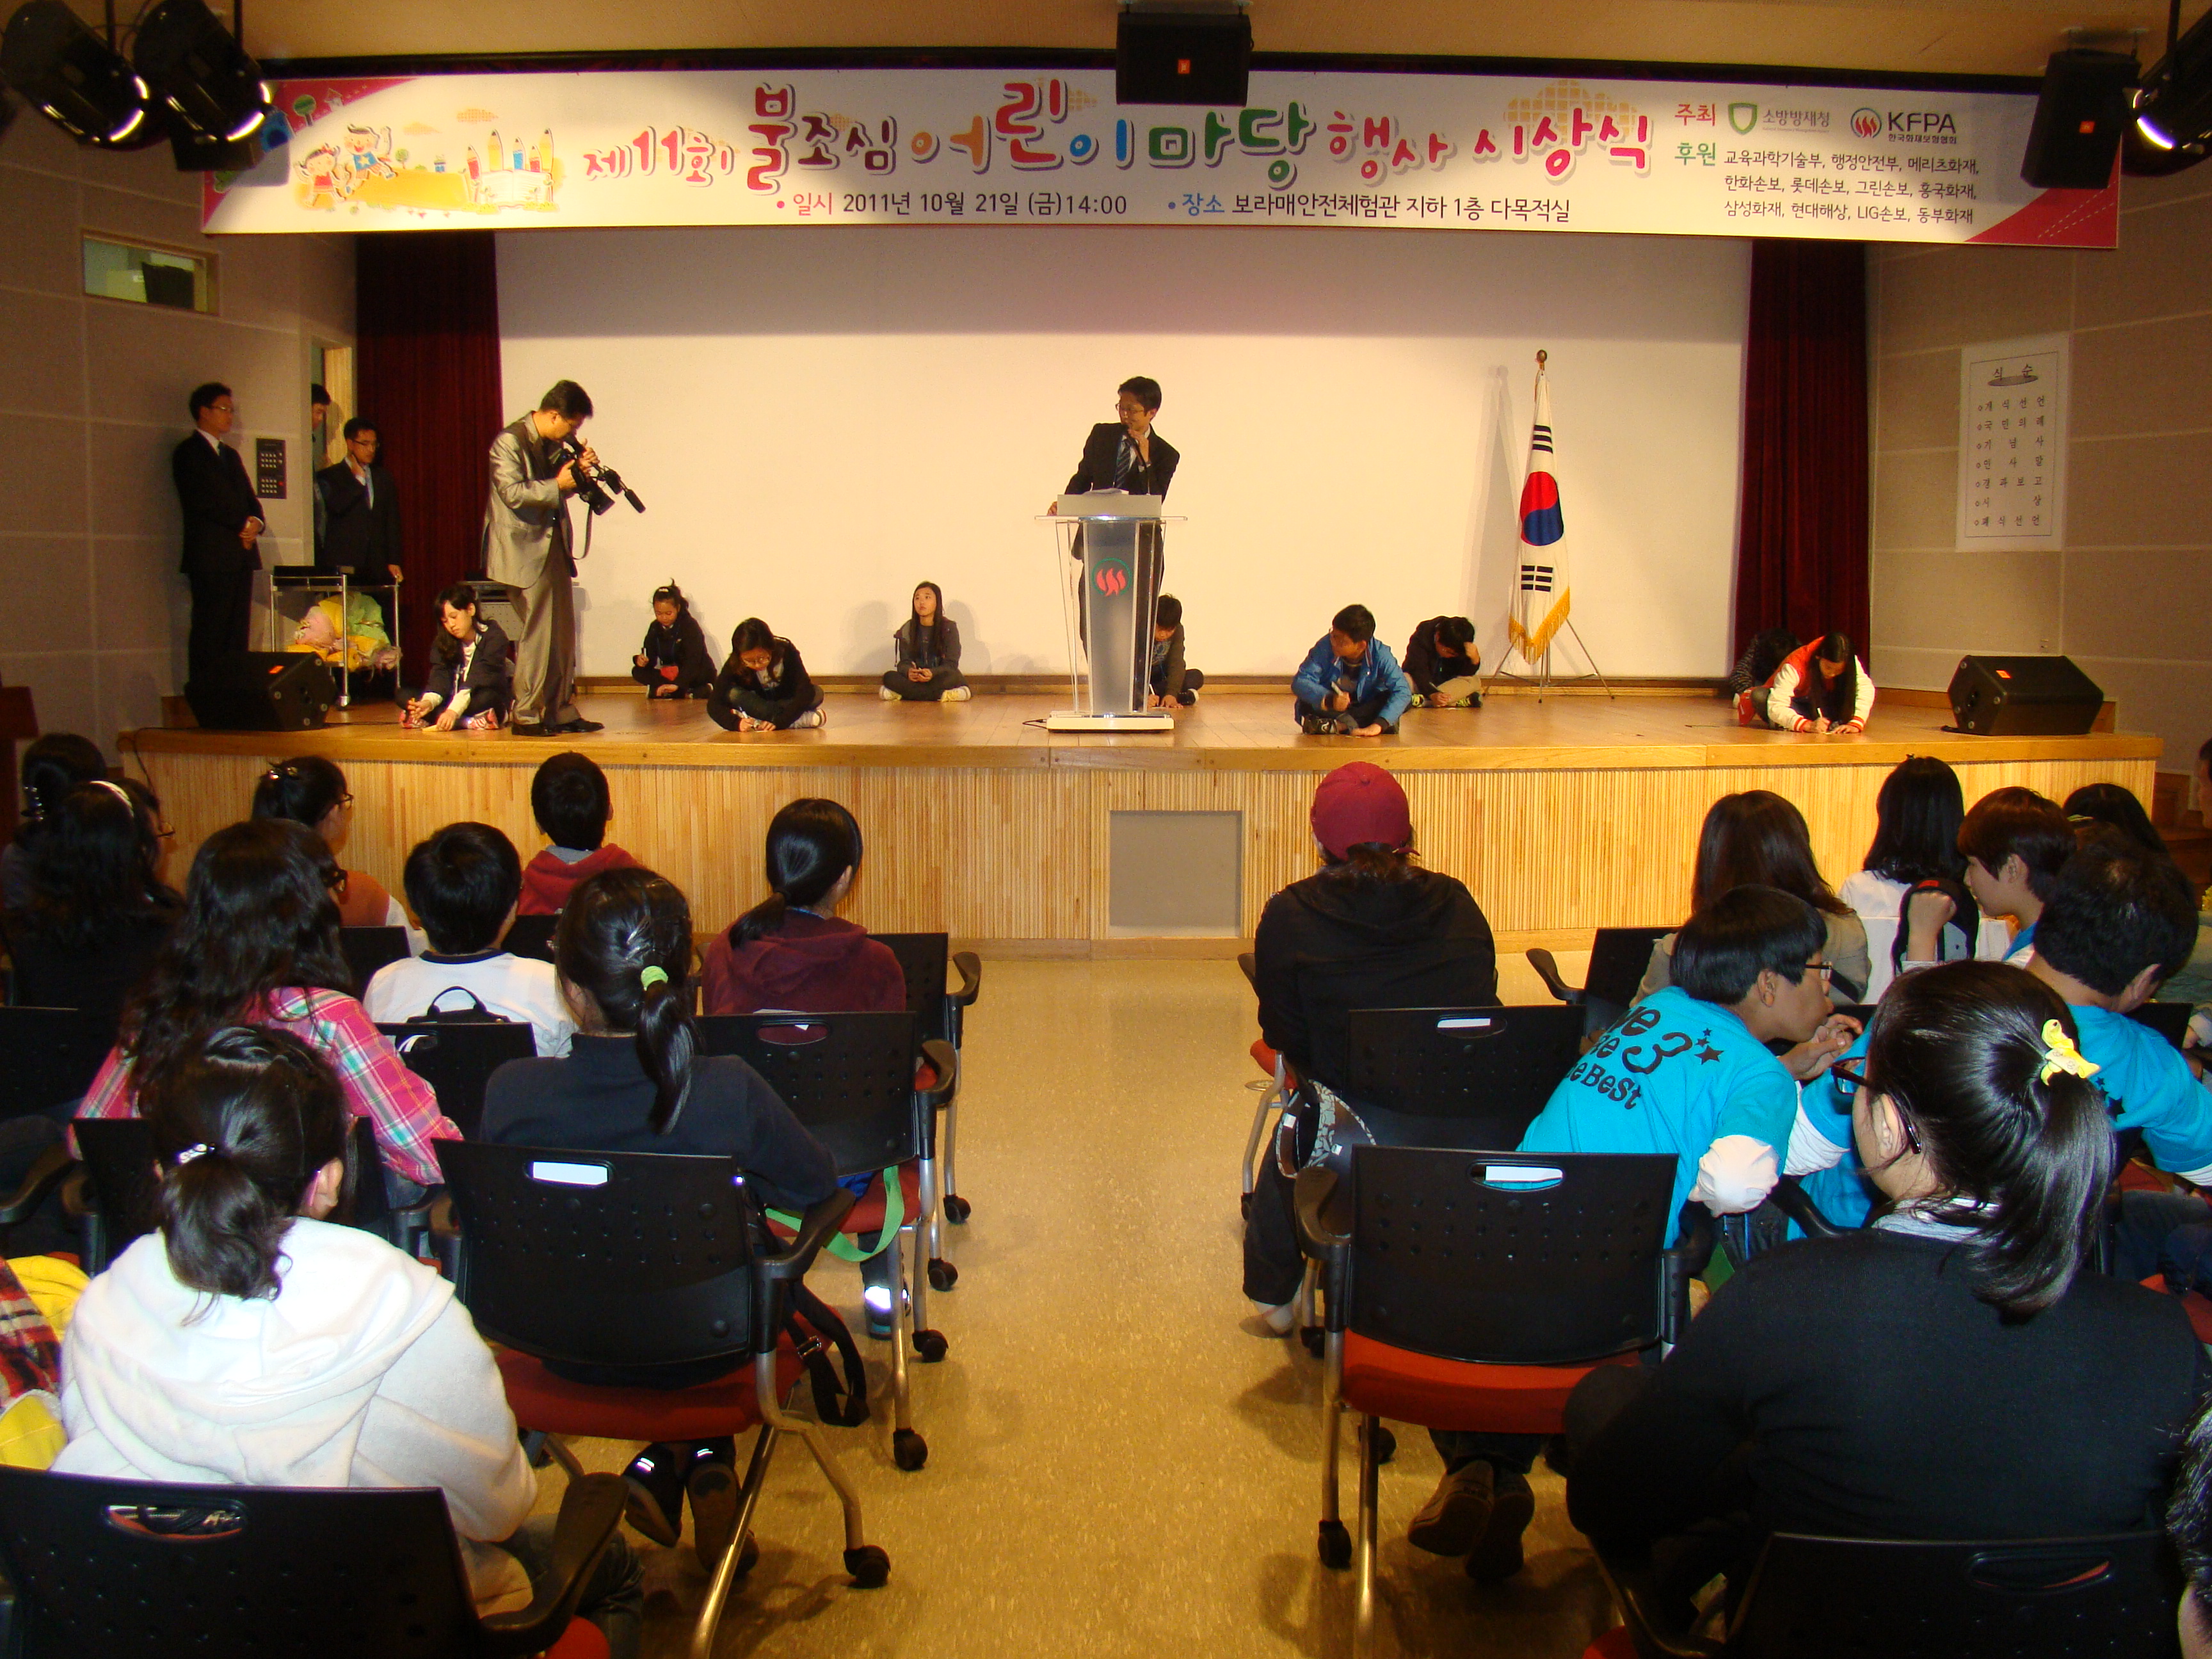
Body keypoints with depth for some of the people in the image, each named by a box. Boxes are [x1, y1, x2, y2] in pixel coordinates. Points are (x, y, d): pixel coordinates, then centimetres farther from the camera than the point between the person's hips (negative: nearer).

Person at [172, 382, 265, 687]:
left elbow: (250, 500, 21)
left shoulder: (231, 455, 24)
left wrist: (256, 522, -1)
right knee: (210, 634, -9)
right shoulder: (188, 453, 0)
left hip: (241, 554, 7)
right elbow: (203, 501, -11)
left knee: (238, 636, 3)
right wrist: (241, 524, -10)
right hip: (211, 557, -7)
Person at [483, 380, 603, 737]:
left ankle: (562, 712, 14)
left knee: (563, 634, 8)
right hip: (526, 551, -8)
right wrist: (557, 485, -20)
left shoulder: (553, 445, 12)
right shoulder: (510, 442, -12)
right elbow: (512, 492, -21)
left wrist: (580, 469, 4)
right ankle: (526, 717, -1)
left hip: (555, 548, 8)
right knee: (538, 634, -8)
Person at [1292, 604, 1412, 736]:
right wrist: (1330, 700, -46)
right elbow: (1300, 683, -27)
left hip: (1364, 708, 1)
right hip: (1332, 710, -1)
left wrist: (1379, 725, -45)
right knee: (1307, 705, -31)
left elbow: (1402, 692, -31)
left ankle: (1338, 725, -30)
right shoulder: (1325, 647, -23)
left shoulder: (1380, 654, -22)